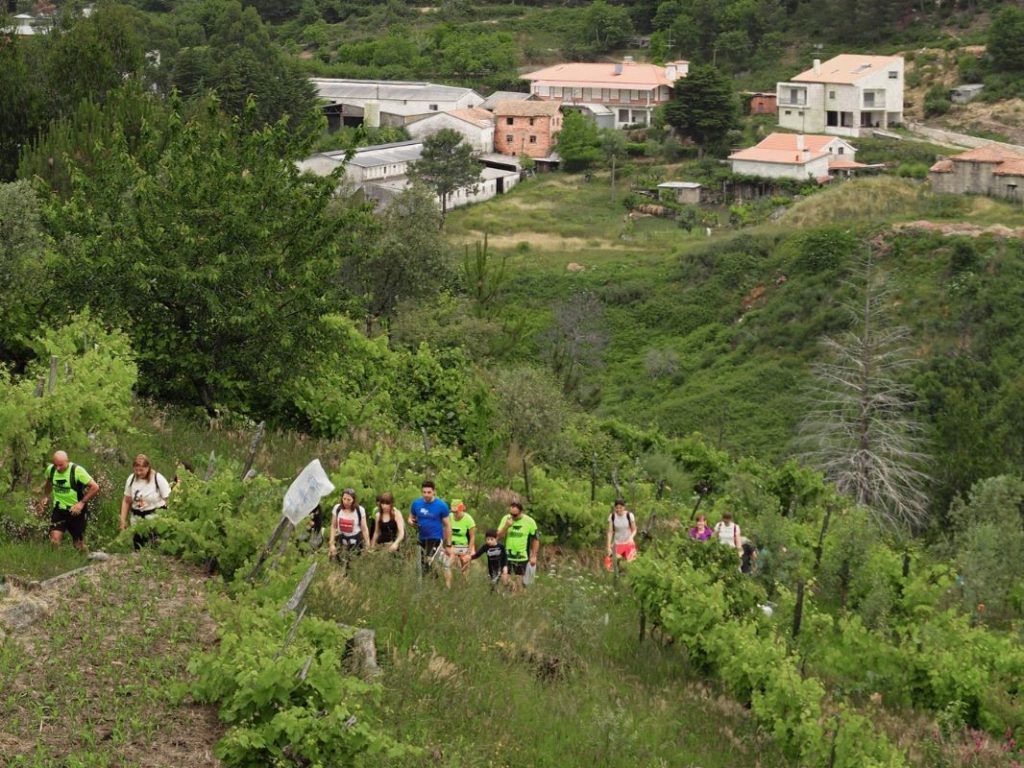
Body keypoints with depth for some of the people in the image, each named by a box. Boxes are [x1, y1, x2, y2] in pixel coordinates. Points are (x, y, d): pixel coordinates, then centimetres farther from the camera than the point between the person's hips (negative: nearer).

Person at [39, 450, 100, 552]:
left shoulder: (77, 470, -19)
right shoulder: (50, 469, -4)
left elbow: (95, 487, -17)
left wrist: (82, 503, -21)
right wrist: (44, 497, 8)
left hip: (76, 511, -3)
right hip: (58, 510, 3)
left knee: (79, 544, 8)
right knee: (54, 539, -16)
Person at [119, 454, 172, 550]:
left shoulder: (158, 479, -10)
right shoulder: (131, 479, 3)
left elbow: (169, 500, -8)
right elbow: (126, 501, 12)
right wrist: (123, 520, 8)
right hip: (137, 520, 5)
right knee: (138, 549, 6)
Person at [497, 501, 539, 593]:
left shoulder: (529, 521, -8)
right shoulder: (506, 519, -3)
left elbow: (535, 539, 0)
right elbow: (499, 537, -5)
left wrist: (533, 556, -3)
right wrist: (506, 526, -21)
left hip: (522, 557, -2)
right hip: (507, 556, 2)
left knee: (519, 582, 5)